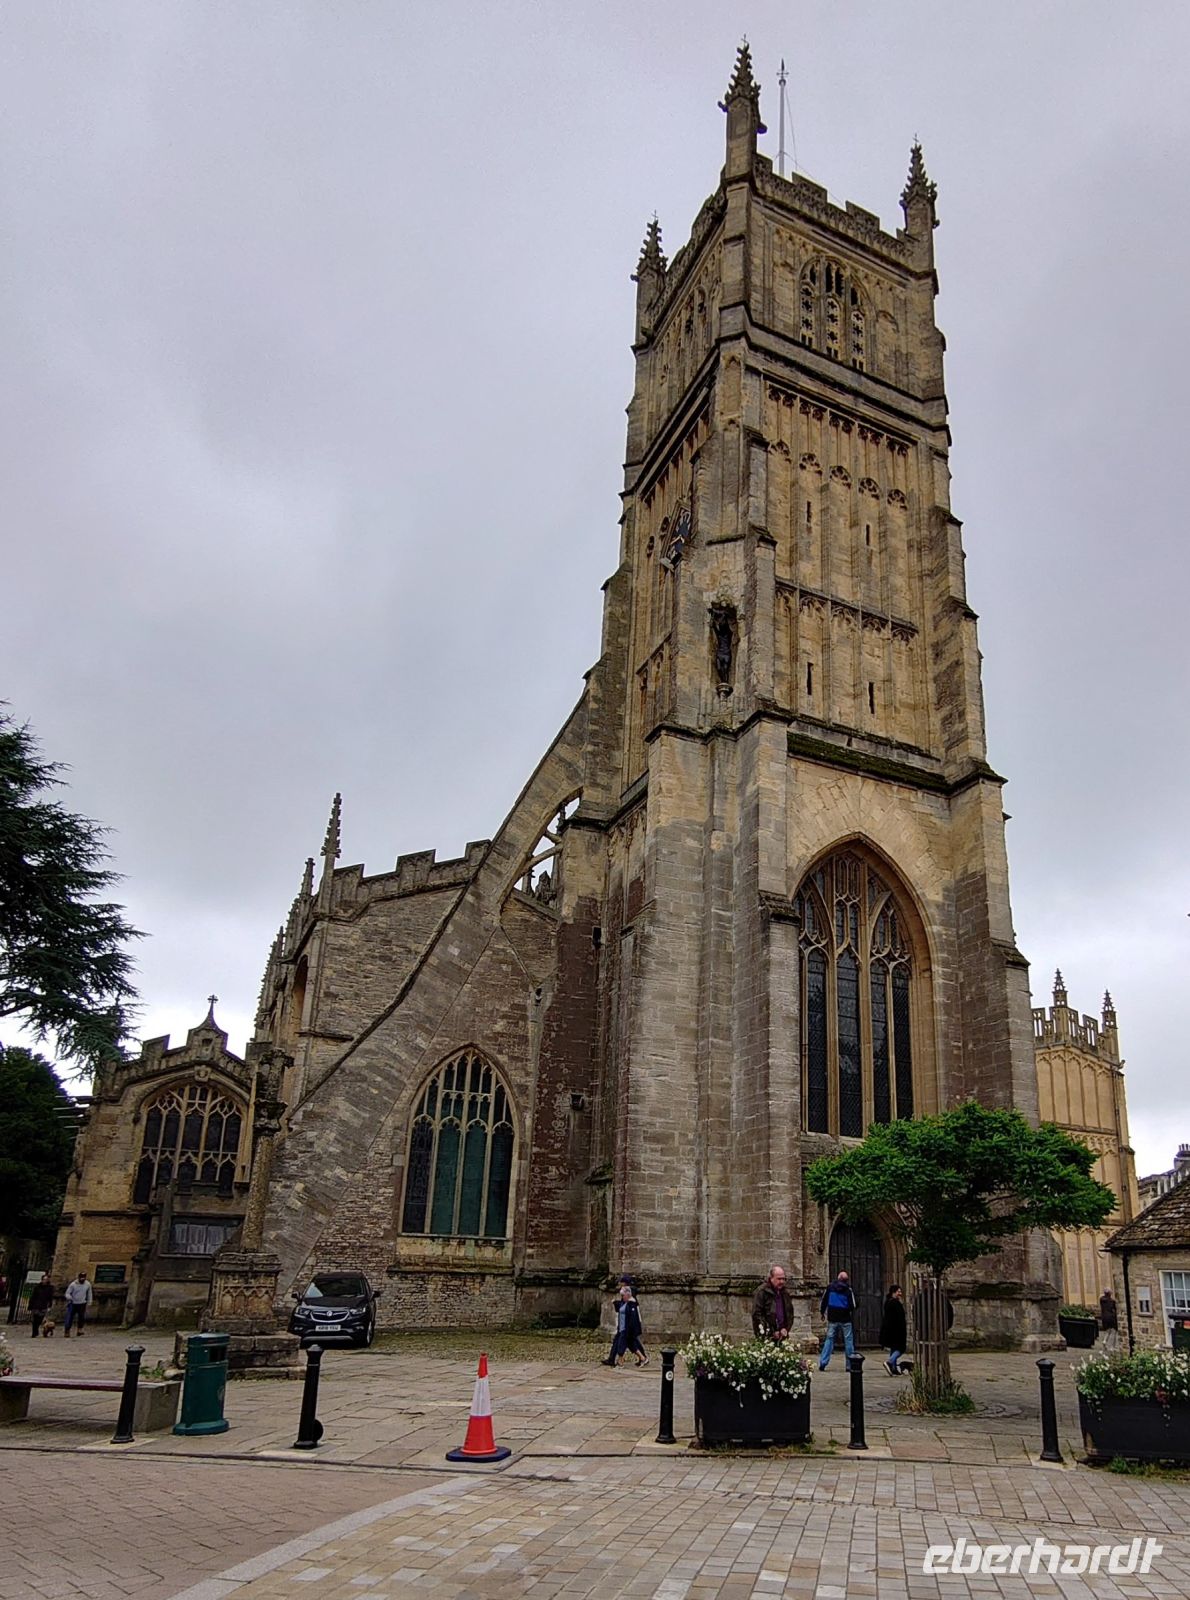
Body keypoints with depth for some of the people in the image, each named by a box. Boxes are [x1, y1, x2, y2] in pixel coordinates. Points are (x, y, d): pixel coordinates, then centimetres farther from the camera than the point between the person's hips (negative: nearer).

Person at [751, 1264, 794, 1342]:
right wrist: (771, 1333, -12)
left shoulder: (785, 1292, 14)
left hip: (782, 1336, 5)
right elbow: (757, 1315, -11)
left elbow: (790, 1313, 22)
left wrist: (786, 1328, 5)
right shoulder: (761, 1292, -7)